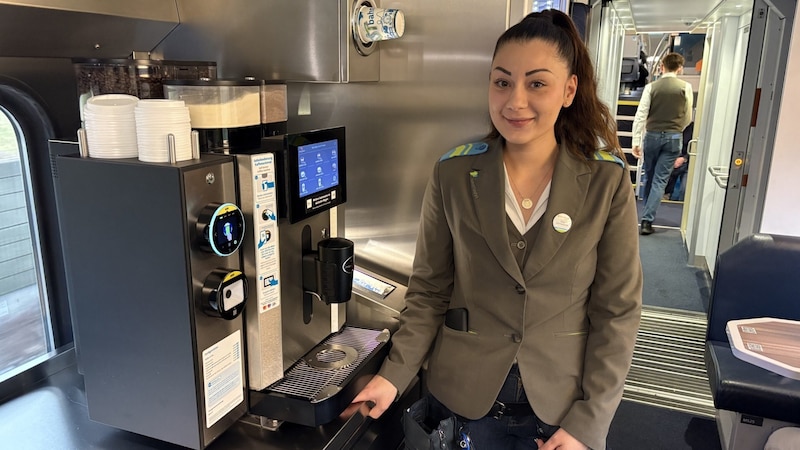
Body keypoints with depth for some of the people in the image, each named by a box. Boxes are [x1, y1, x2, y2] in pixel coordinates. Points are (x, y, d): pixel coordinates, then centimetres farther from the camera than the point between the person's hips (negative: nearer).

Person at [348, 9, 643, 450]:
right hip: (464, 398, 1)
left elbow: (617, 310, -6)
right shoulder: (452, 173, -9)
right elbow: (429, 290, -2)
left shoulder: (607, 180, -10)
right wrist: (395, 374, -12)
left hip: (562, 403, 0)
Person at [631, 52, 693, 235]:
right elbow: (688, 117, 5)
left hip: (652, 135, 1)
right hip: (674, 137, -1)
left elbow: (640, 115, -7)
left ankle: (646, 214, 28)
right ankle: (647, 220, -7)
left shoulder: (651, 87, -2)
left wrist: (636, 141, -3)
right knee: (660, 180, -1)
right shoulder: (686, 87, -2)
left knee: (649, 177, 16)